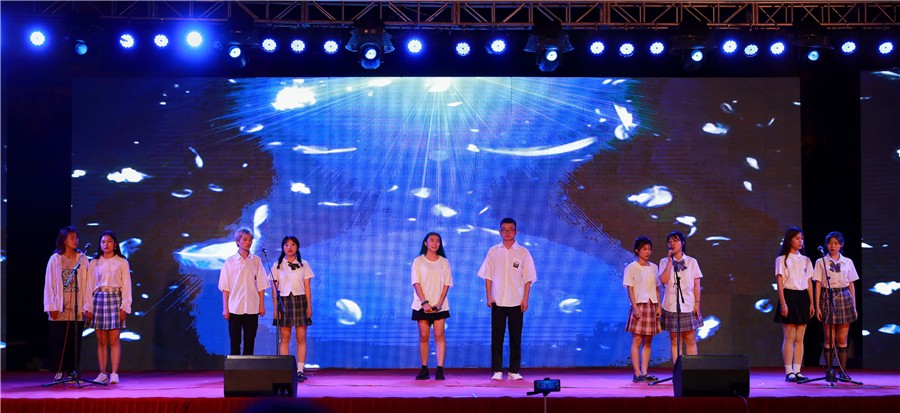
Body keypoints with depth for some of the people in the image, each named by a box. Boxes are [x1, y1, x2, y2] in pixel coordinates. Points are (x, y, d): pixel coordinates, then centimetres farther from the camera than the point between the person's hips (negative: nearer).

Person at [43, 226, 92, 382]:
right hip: (59, 309, -1)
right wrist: (52, 307, -4)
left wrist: (87, 306, -2)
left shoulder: (82, 259, 5)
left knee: (75, 341, 2)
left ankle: (72, 370, 9)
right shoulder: (55, 259, 3)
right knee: (58, 340, 1)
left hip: (77, 308, 1)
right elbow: (49, 284, 2)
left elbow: (86, 284, 3)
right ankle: (59, 370, 8)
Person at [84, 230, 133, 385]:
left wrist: (124, 307, -6)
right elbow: (89, 286, 9)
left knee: (114, 340, -7)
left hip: (115, 299, -2)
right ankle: (102, 374, 5)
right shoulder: (94, 264, 11)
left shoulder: (122, 262, 5)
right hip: (98, 300, 2)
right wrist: (89, 308, 2)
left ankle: (114, 374, -6)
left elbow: (126, 285, 2)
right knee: (101, 341, 2)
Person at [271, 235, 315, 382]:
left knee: (301, 338, -2)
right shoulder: (277, 266, 6)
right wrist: (275, 308, -1)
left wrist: (309, 306, 1)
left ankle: (300, 371, 1)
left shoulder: (303, 265, 7)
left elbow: (307, 287, 6)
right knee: (284, 338, 0)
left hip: (300, 300, 0)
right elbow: (274, 289, 5)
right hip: (283, 301, 0)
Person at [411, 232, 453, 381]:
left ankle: (440, 369, -10)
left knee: (439, 335, -8)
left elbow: (446, 284, 4)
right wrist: (424, 302, -14)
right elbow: (416, 283, -2)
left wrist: (440, 303, -9)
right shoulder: (418, 261, 5)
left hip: (440, 305, 1)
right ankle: (424, 369, 4)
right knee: (423, 336, -1)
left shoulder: (444, 262, 9)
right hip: (422, 305, -1)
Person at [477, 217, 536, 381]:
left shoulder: (523, 252, 3)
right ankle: (497, 371, 5)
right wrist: (489, 297, -1)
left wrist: (525, 299, -4)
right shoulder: (493, 251, 6)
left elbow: (528, 278, 3)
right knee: (497, 337, 0)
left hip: (516, 302, -1)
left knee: (515, 338, 2)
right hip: (497, 301, 1)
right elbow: (488, 276, 7)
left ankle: (514, 371, 9)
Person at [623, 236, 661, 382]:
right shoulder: (631, 268, -2)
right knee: (637, 341, -6)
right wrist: (635, 307, -15)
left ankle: (644, 373, 7)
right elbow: (630, 289, -6)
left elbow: (657, 288, 14)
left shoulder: (654, 267, 13)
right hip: (639, 305, -5)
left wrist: (658, 307, 5)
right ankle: (637, 374, -6)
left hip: (651, 306, 5)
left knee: (648, 341, 5)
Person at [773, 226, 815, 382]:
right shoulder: (782, 259, -1)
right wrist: (783, 303, -15)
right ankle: (788, 372, -3)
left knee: (799, 338, 5)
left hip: (803, 298, 5)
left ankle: (797, 370, 7)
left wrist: (811, 303, 6)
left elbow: (809, 283, 13)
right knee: (789, 338, -6)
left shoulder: (805, 260, 14)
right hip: (789, 297, -5)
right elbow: (779, 283, -7)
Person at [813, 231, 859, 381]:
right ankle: (829, 371, 5)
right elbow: (818, 285, 0)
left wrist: (854, 306, 7)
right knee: (829, 338, 0)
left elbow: (851, 285, 10)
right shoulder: (821, 262, 2)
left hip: (844, 298, 2)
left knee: (842, 339, 2)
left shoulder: (848, 262, 9)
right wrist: (817, 306, -6)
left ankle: (843, 371, 6)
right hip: (827, 299, -2)